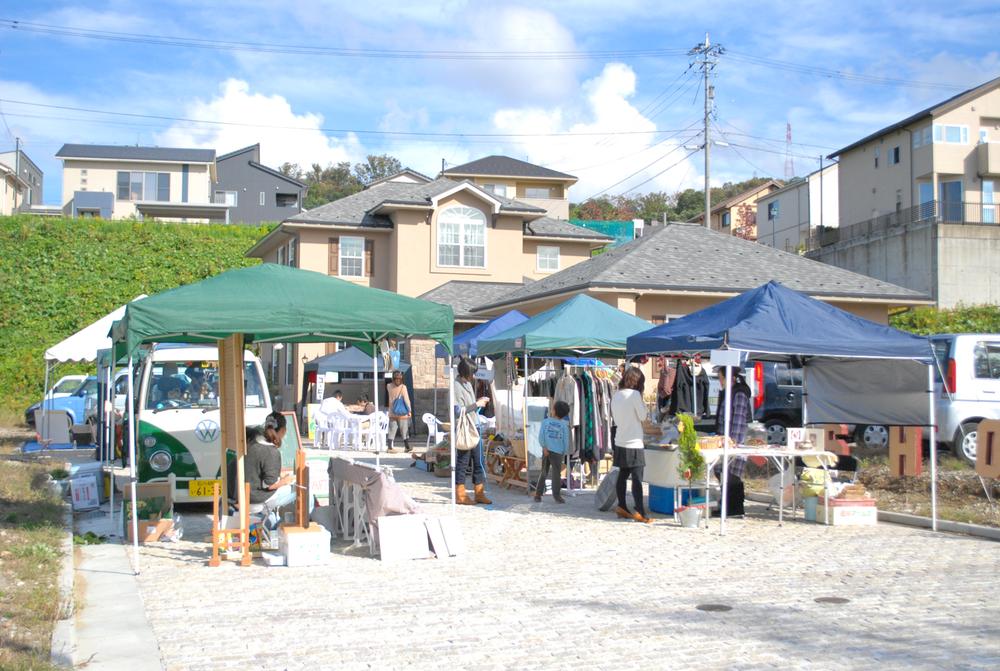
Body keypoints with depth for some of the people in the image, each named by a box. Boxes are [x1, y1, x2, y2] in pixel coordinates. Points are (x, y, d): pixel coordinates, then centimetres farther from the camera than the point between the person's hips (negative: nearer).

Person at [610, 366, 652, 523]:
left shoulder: (616, 395, 8)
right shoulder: (635, 394, -13)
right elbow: (643, 416, -7)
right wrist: (643, 402, 4)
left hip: (620, 441, 7)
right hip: (634, 443, -7)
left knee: (623, 475, 15)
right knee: (637, 478, -7)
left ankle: (622, 507, 20)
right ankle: (640, 512, -9)